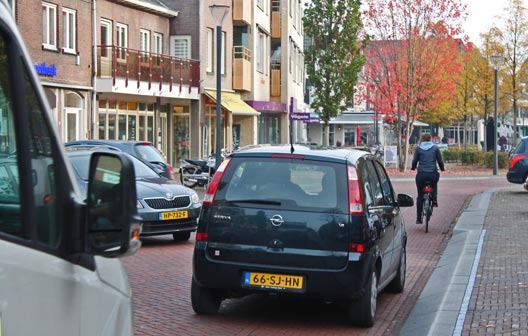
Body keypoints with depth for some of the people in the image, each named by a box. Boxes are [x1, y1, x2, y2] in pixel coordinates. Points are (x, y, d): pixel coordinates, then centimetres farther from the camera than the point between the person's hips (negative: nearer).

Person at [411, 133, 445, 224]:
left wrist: (413, 167, 26)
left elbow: (414, 161, 5)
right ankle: (434, 199, 20)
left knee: (420, 196, 9)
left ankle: (419, 218, 7)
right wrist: (442, 168, 28)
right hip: (433, 174, 1)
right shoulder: (435, 148, 7)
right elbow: (440, 161, 9)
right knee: (434, 182, 38)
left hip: (421, 174, -1)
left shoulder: (418, 148, 5)